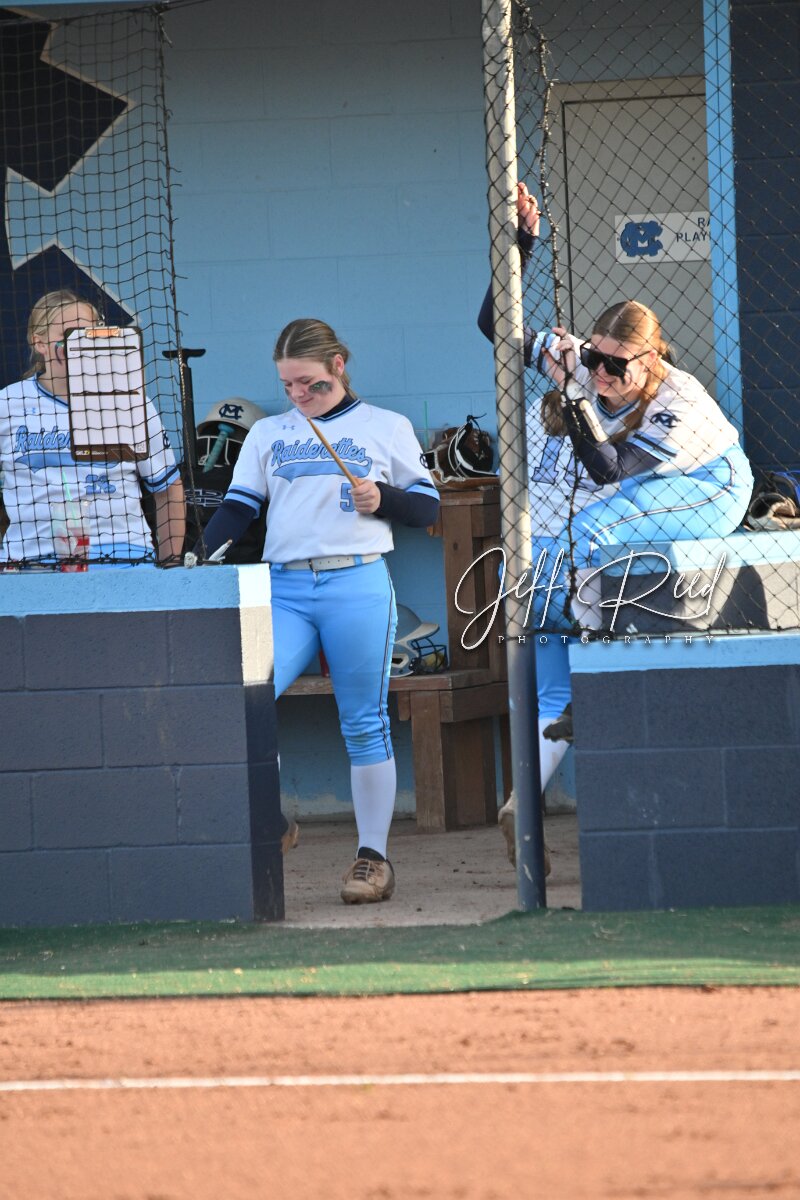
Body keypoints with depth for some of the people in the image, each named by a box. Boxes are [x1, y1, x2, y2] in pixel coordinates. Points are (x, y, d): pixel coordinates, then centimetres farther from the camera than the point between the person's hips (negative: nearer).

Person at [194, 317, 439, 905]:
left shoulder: (387, 428, 10)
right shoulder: (268, 434, 17)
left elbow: (427, 507, 10)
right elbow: (240, 506, 9)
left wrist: (380, 497, -10)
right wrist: (202, 557, -8)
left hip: (358, 586, -2)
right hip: (285, 588, 2)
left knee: (364, 724, 0)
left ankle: (373, 857, 6)